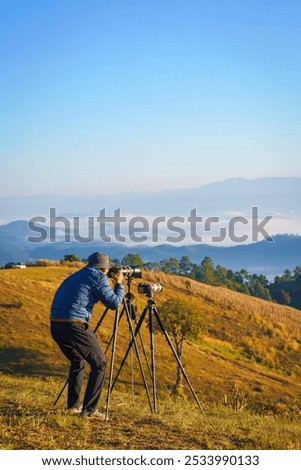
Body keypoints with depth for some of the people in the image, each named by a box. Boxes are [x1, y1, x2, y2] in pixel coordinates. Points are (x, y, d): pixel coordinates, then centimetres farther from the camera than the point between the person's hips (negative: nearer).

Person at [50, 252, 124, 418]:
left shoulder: (75, 276, 25)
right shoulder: (98, 277, 2)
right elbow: (114, 303, -2)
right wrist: (119, 284, 14)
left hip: (55, 325, 8)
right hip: (74, 325, -8)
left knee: (78, 361, 28)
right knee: (99, 364, 5)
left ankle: (73, 404, 26)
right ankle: (89, 409, 0)